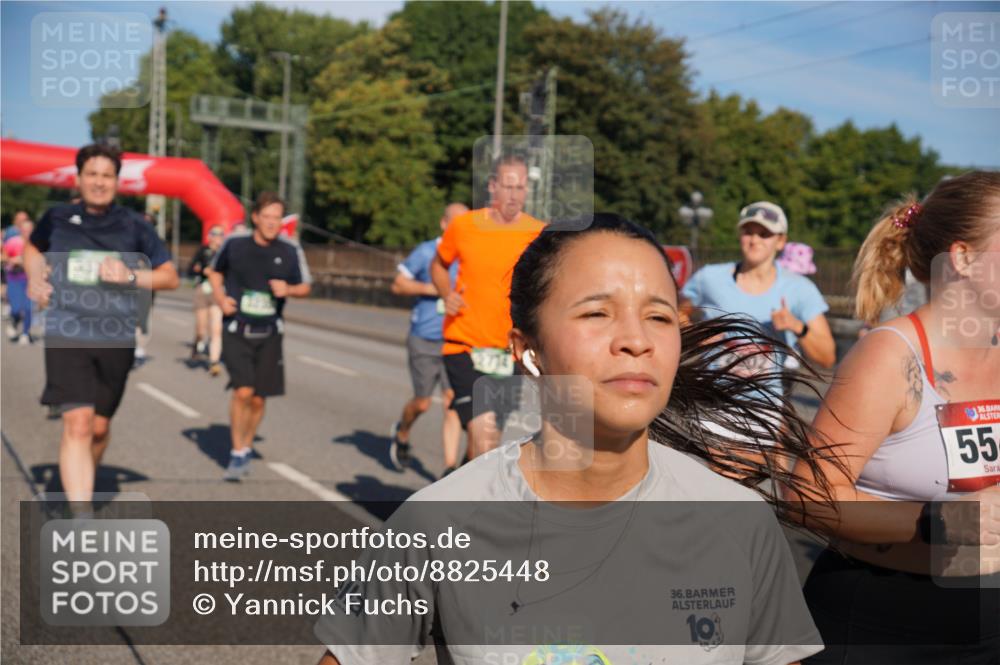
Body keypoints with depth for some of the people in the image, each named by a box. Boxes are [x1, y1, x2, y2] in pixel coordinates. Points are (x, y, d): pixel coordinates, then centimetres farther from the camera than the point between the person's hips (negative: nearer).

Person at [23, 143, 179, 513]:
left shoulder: (134, 226, 2)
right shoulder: (57, 217, 5)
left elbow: (170, 277, 4)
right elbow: (32, 247, 26)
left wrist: (131, 276, -13)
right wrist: (35, 276, 7)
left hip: (117, 337, 2)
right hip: (67, 334, -1)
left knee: (100, 426, 13)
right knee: (77, 424, -15)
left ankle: (81, 480, 44)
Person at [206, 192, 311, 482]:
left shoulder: (290, 251, -4)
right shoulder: (234, 243, -5)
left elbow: (304, 287, 7)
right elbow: (215, 272, 13)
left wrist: (288, 289, -14)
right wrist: (220, 298, -3)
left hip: (269, 335, 2)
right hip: (236, 330, -2)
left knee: (258, 399, 8)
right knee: (243, 391, -17)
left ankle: (247, 449, 32)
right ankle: (237, 455, -1)